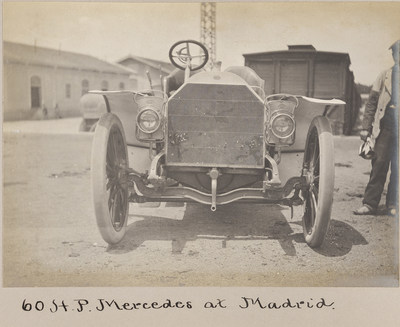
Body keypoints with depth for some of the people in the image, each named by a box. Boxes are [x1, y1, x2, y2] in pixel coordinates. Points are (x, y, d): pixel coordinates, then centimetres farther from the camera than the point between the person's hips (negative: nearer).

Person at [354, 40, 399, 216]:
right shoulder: (385, 76, 9)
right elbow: (372, 102, 8)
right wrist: (366, 127, 2)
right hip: (386, 127, 0)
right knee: (379, 164, -5)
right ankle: (370, 203, 0)